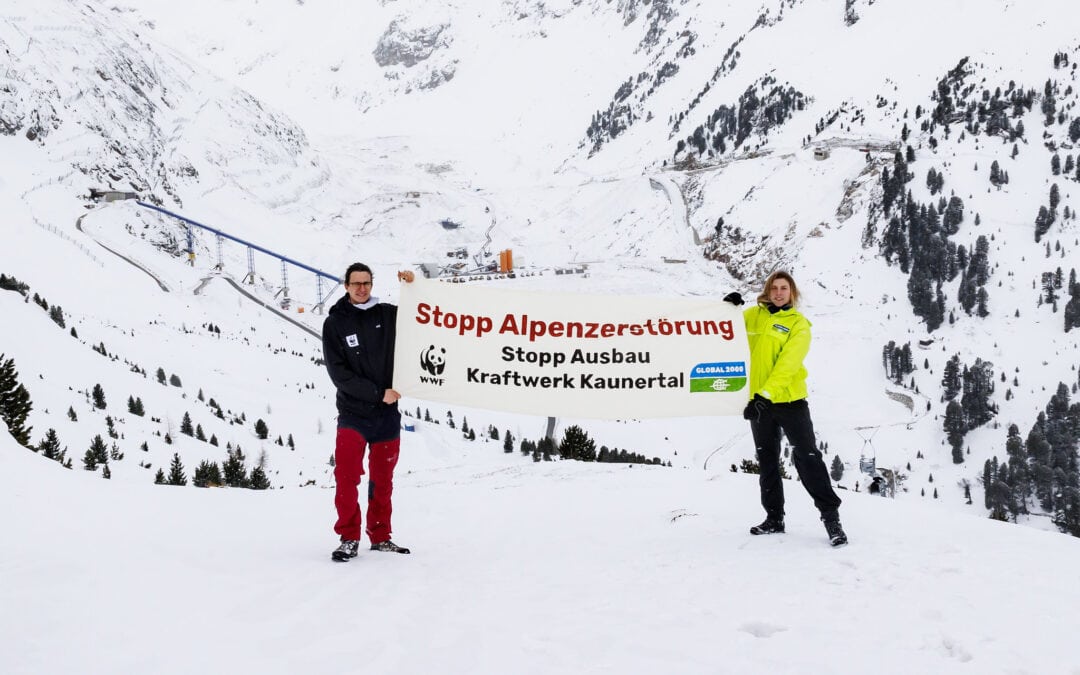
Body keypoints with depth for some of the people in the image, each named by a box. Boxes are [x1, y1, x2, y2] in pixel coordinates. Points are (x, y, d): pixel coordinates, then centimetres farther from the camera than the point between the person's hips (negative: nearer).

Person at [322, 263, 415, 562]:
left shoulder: (388, 315, 4)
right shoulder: (334, 323, -3)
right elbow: (339, 372, -10)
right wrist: (378, 393, -15)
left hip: (388, 413, 3)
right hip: (353, 412, -3)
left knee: (383, 477, 11)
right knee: (347, 476, -11)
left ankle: (381, 537, 21)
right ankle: (349, 538, 0)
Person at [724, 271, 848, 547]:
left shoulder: (798, 324, -5)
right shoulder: (752, 316, 5)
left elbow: (788, 364, -17)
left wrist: (767, 393, -28)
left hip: (789, 399, -4)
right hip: (758, 400, 4)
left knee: (807, 457, -7)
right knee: (767, 460, 12)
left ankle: (830, 516, 1)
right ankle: (774, 518, 23)